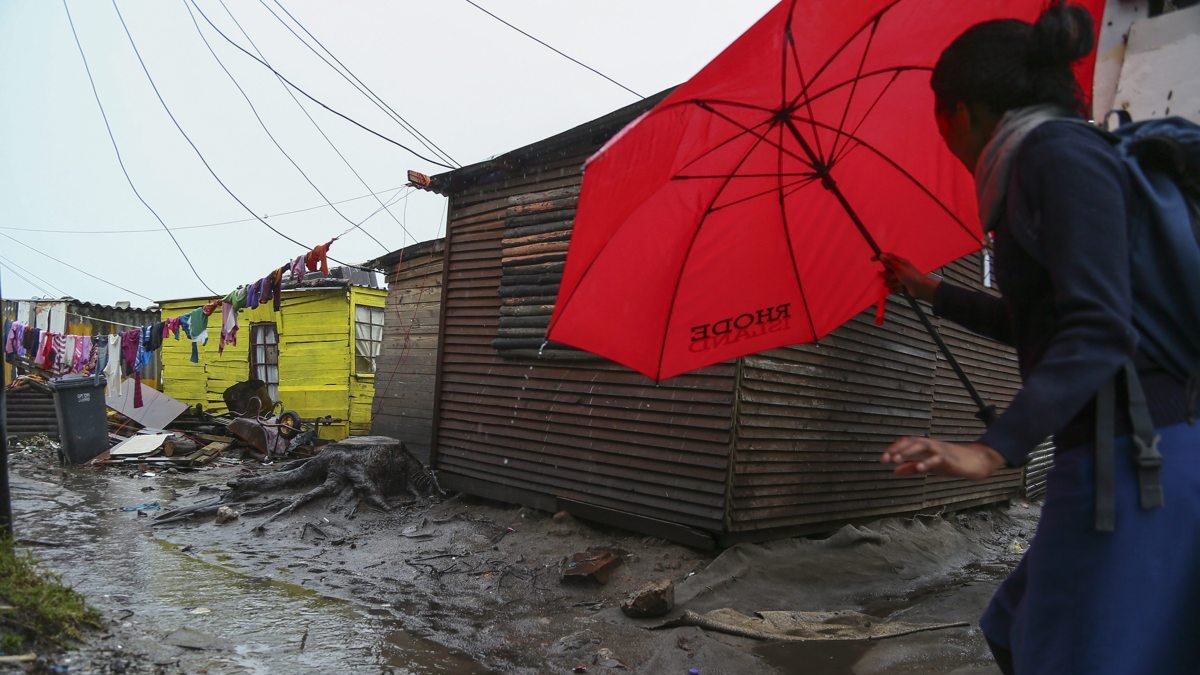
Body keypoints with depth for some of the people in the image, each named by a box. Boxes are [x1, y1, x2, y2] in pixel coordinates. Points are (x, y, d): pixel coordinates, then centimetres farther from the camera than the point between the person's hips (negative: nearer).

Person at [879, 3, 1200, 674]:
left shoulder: (1059, 150, -10)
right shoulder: (1047, 160, 17)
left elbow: (1098, 330, -22)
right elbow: (1036, 324, 28)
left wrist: (994, 448, -30)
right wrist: (929, 290, 37)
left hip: (1134, 460, -10)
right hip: (1125, 455, 10)